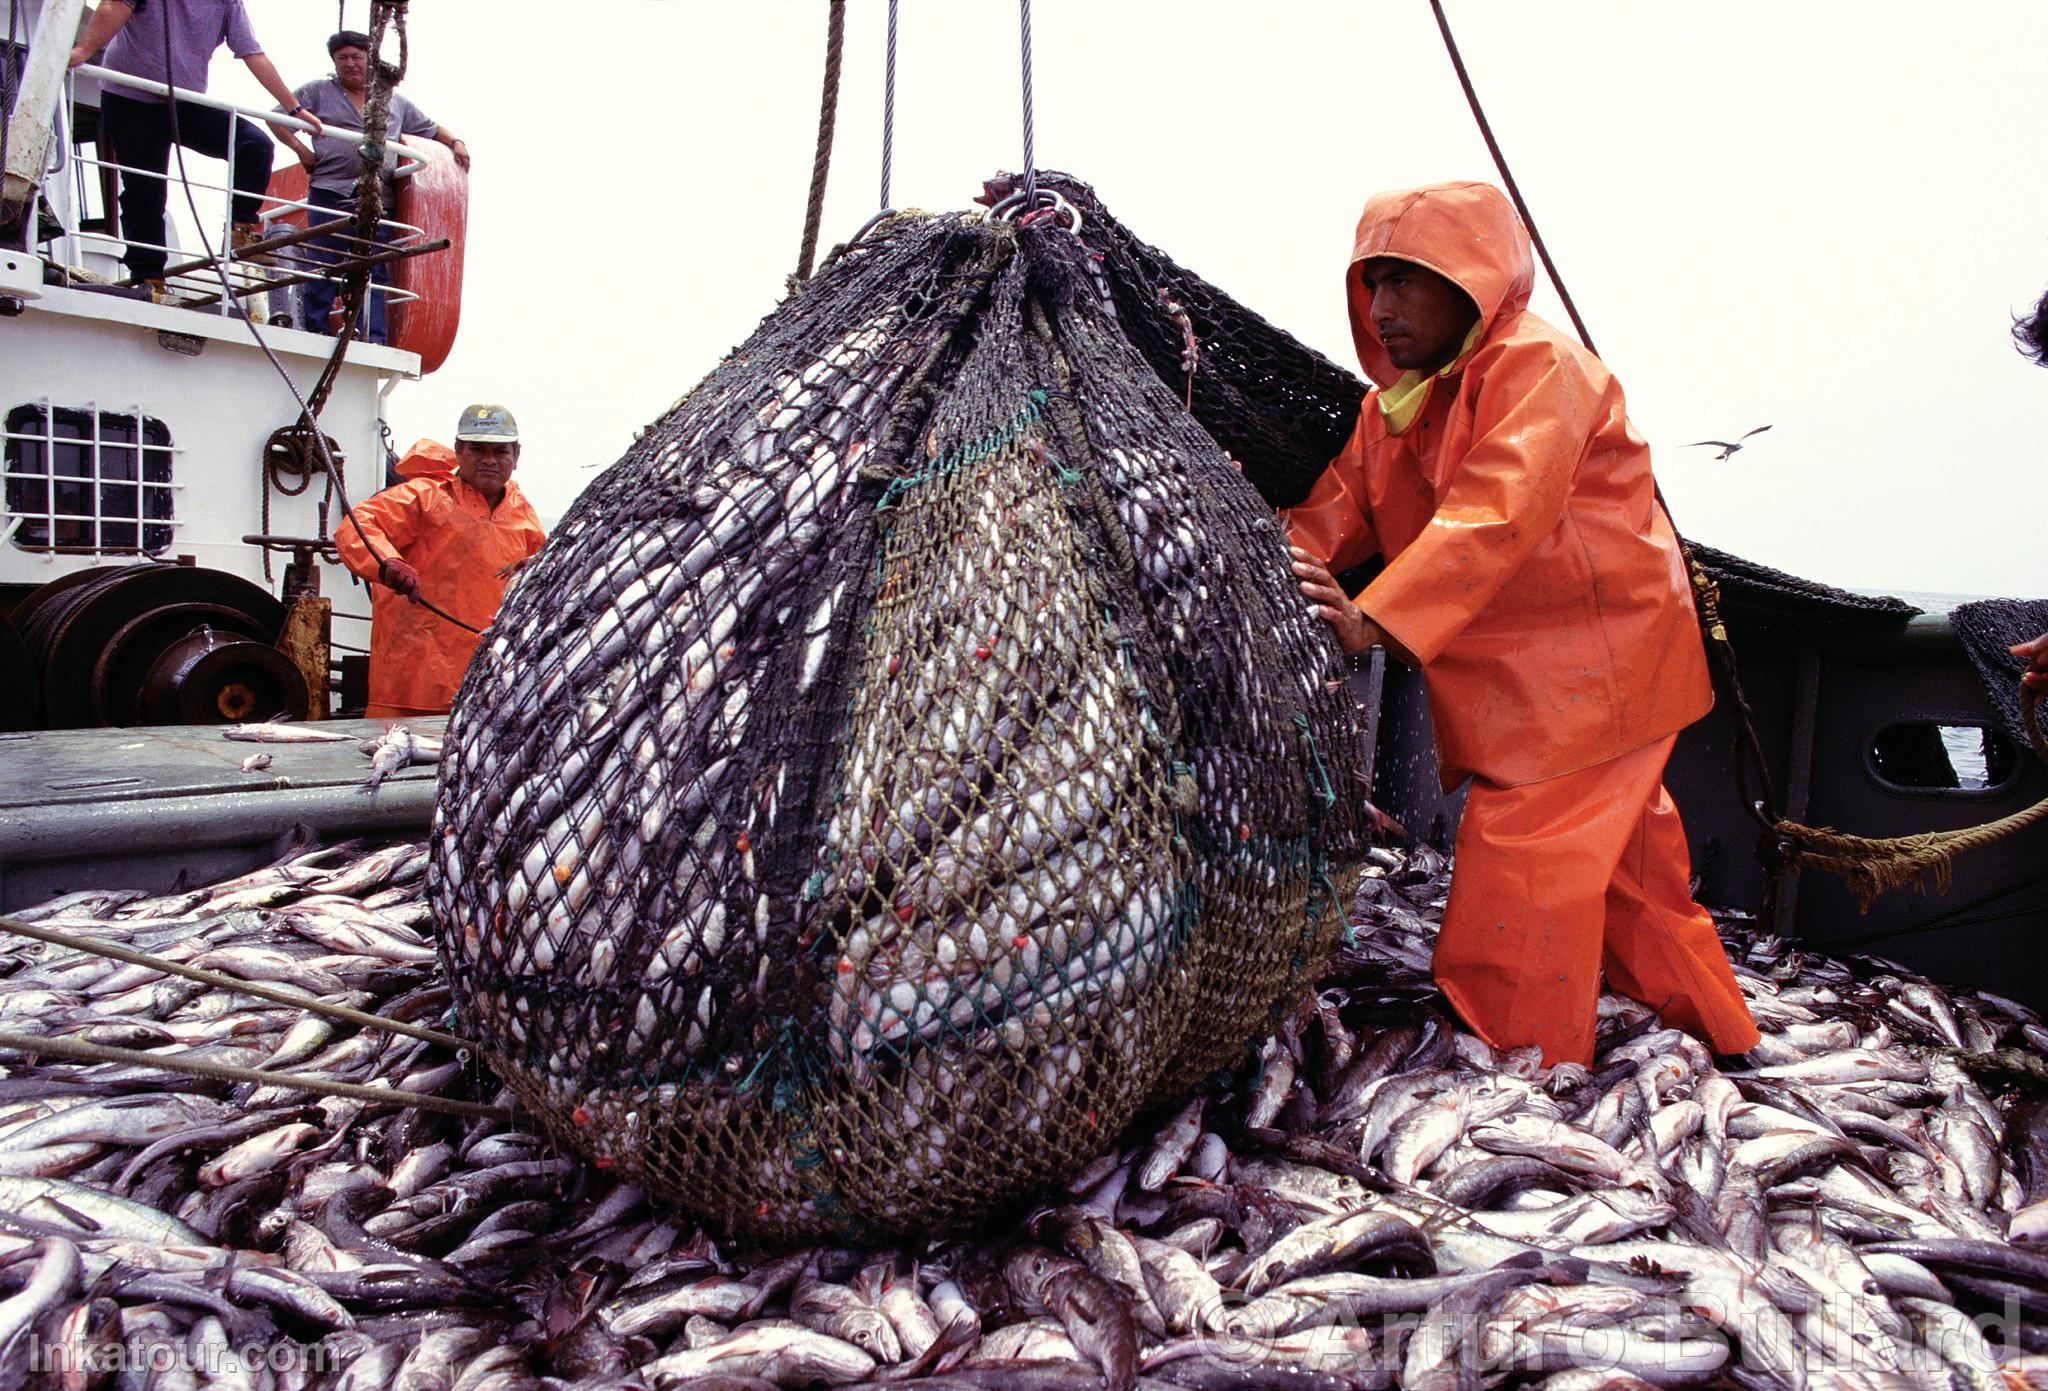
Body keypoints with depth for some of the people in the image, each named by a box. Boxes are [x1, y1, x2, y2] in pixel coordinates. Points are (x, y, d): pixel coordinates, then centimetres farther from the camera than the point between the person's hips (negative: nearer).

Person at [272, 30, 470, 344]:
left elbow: (431, 128, 30)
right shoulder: (318, 92, 14)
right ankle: (315, 332, -4)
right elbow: (278, 118, 13)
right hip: (331, 193, -2)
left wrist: (455, 142, 11)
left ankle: (374, 340, -8)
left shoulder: (394, 101, 23)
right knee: (324, 266, -7)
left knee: (375, 271, -4)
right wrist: (300, 148, -1)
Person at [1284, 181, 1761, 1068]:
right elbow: (1342, 504, 3)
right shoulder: (1396, 399, 11)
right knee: (1623, 855, 19)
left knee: (1521, 867, -11)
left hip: (1590, 666, -9)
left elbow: (1494, 515, -32)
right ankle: (1714, 1030, 36)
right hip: (1504, 679, 9)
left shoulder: (1539, 366, -17)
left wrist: (1375, 619, -42)